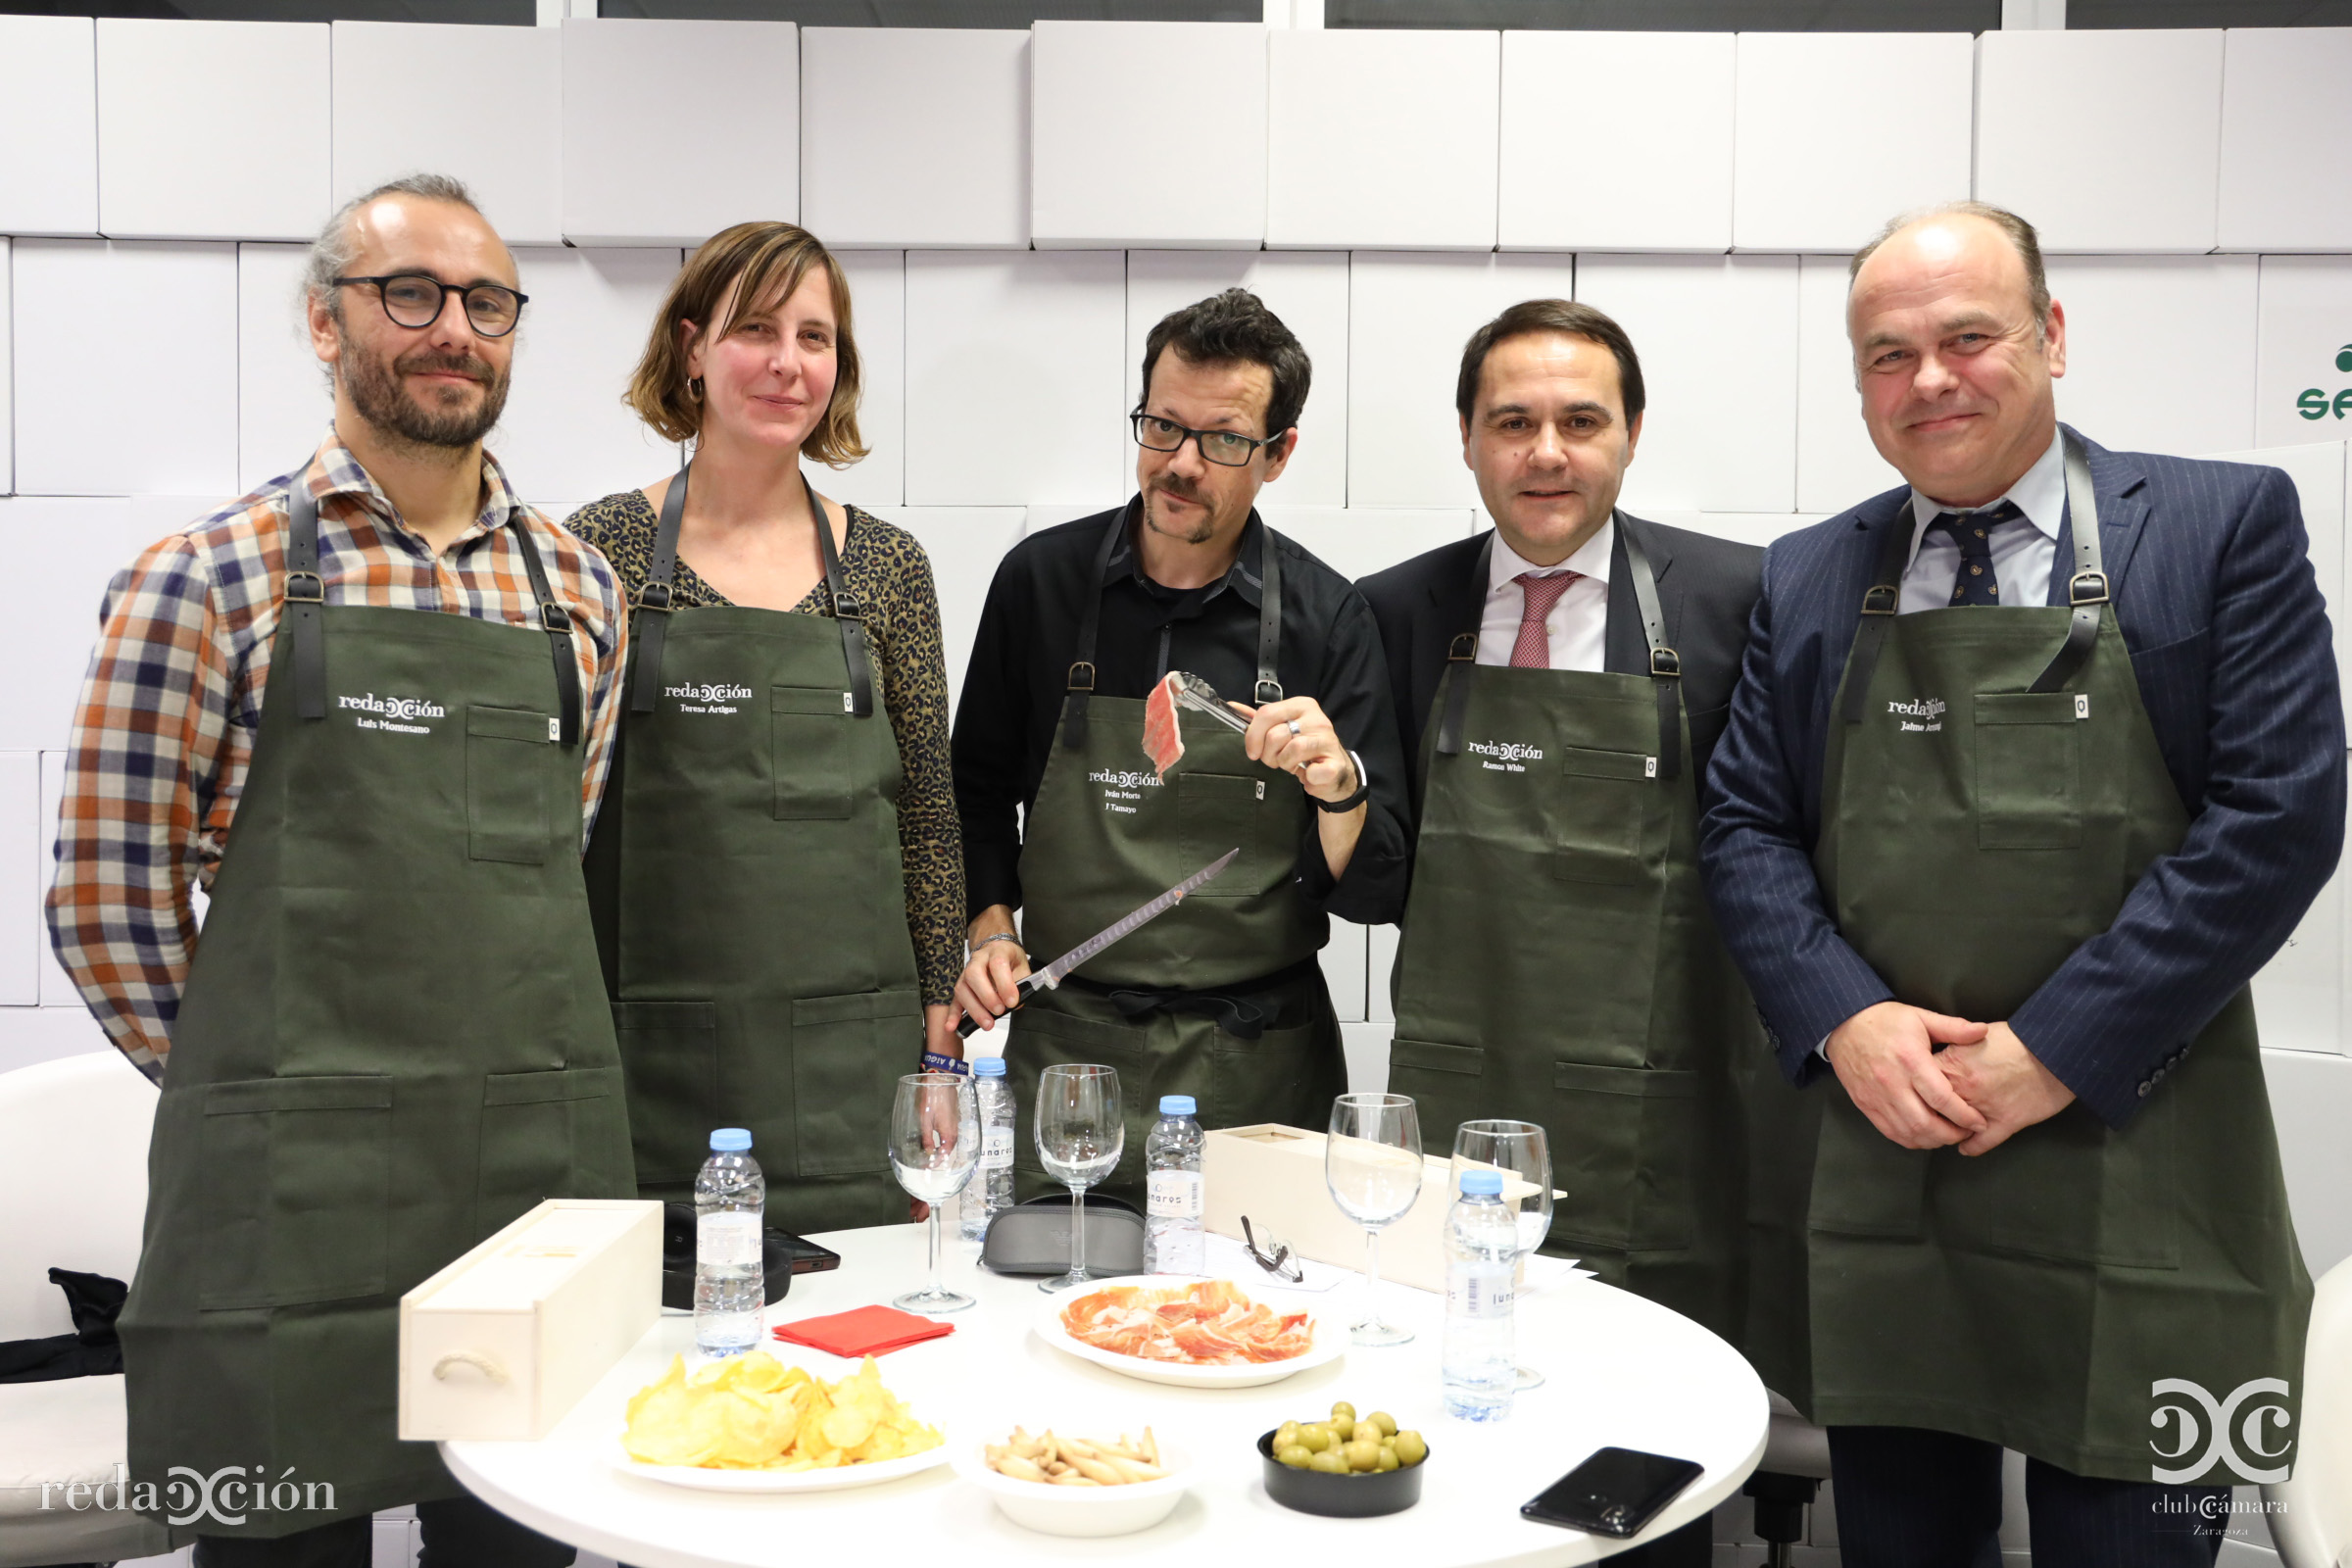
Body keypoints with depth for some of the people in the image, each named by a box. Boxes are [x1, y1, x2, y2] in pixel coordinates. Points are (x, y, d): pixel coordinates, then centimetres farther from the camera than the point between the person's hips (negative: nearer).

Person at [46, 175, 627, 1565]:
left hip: (549, 1157, 4)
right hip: (293, 1184, -3)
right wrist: (257, 1086, 5)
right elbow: (110, 896, 0)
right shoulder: (210, 580, -3)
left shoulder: (578, 588, 9)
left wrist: (524, 1074, 14)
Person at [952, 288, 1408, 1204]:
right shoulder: (1041, 578, 0)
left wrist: (1339, 788, -23)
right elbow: (980, 789, 14)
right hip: (1065, 1044, 1)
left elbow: (1370, 894, -4)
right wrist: (989, 927, 0)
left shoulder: (1325, 615, -4)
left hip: (1260, 1065, 0)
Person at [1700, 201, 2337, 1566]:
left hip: (2125, 1166, -2)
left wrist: (2054, 1052, -14)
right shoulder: (1808, 581, 9)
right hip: (1871, 1164, 3)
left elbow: (2276, 816, -8)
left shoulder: (2223, 526, -1)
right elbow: (1745, 827, 7)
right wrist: (1843, 1019, -10)